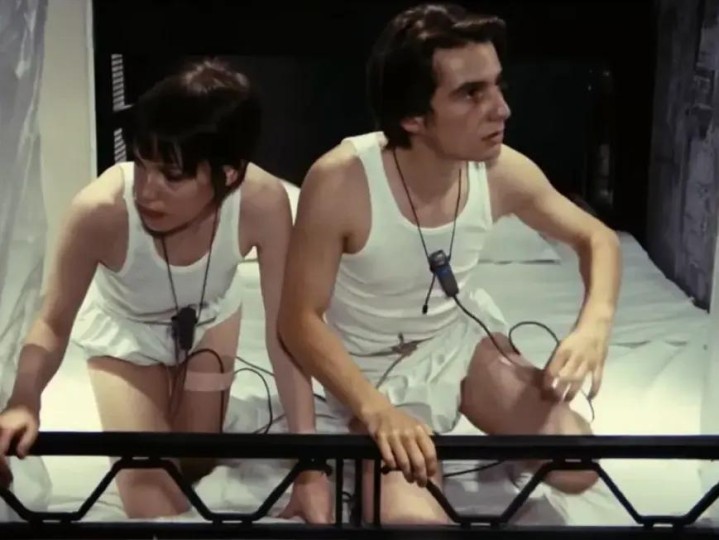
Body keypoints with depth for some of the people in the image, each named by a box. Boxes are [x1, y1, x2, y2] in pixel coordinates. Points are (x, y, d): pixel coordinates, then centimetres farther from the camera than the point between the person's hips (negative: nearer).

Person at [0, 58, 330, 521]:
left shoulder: (263, 203, -38)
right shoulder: (101, 210, -42)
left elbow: (284, 333, -29)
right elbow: (53, 326, -27)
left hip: (210, 317, 2)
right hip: (125, 328, -1)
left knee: (196, 466, 14)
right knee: (151, 486, -9)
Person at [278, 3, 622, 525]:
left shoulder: (504, 173, -18)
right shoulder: (339, 182, -30)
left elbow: (598, 238, -1)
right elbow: (300, 319, -22)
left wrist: (595, 323, -22)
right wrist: (375, 410, -35)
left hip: (466, 334, 4)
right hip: (378, 366, -3)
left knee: (578, 467, -13)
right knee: (408, 517, -25)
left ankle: (507, 432, 18)